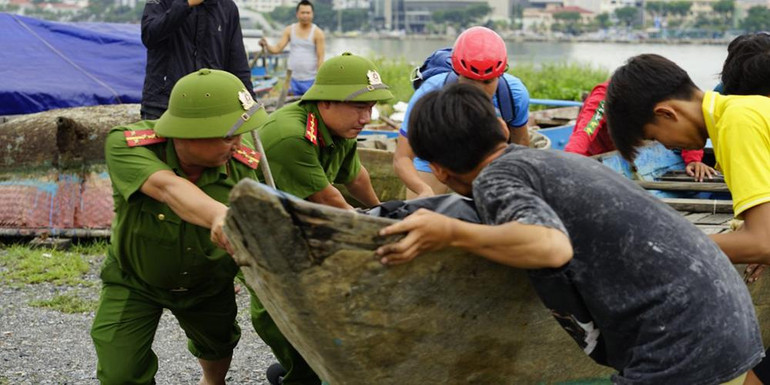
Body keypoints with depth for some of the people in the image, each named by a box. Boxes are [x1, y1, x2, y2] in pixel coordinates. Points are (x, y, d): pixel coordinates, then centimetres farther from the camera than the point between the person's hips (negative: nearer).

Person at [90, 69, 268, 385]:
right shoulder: (125, 145, -36)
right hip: (134, 281, -3)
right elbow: (168, 187, -55)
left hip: (208, 282, 3)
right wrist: (219, 215, -72)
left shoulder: (243, 163, -27)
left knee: (218, 343, 27)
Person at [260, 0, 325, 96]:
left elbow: (320, 58, -7)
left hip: (310, 81, -3)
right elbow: (277, 49, 3)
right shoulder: (289, 30, 6)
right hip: (293, 79, 3)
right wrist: (266, 45, -19)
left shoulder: (317, 33, -4)